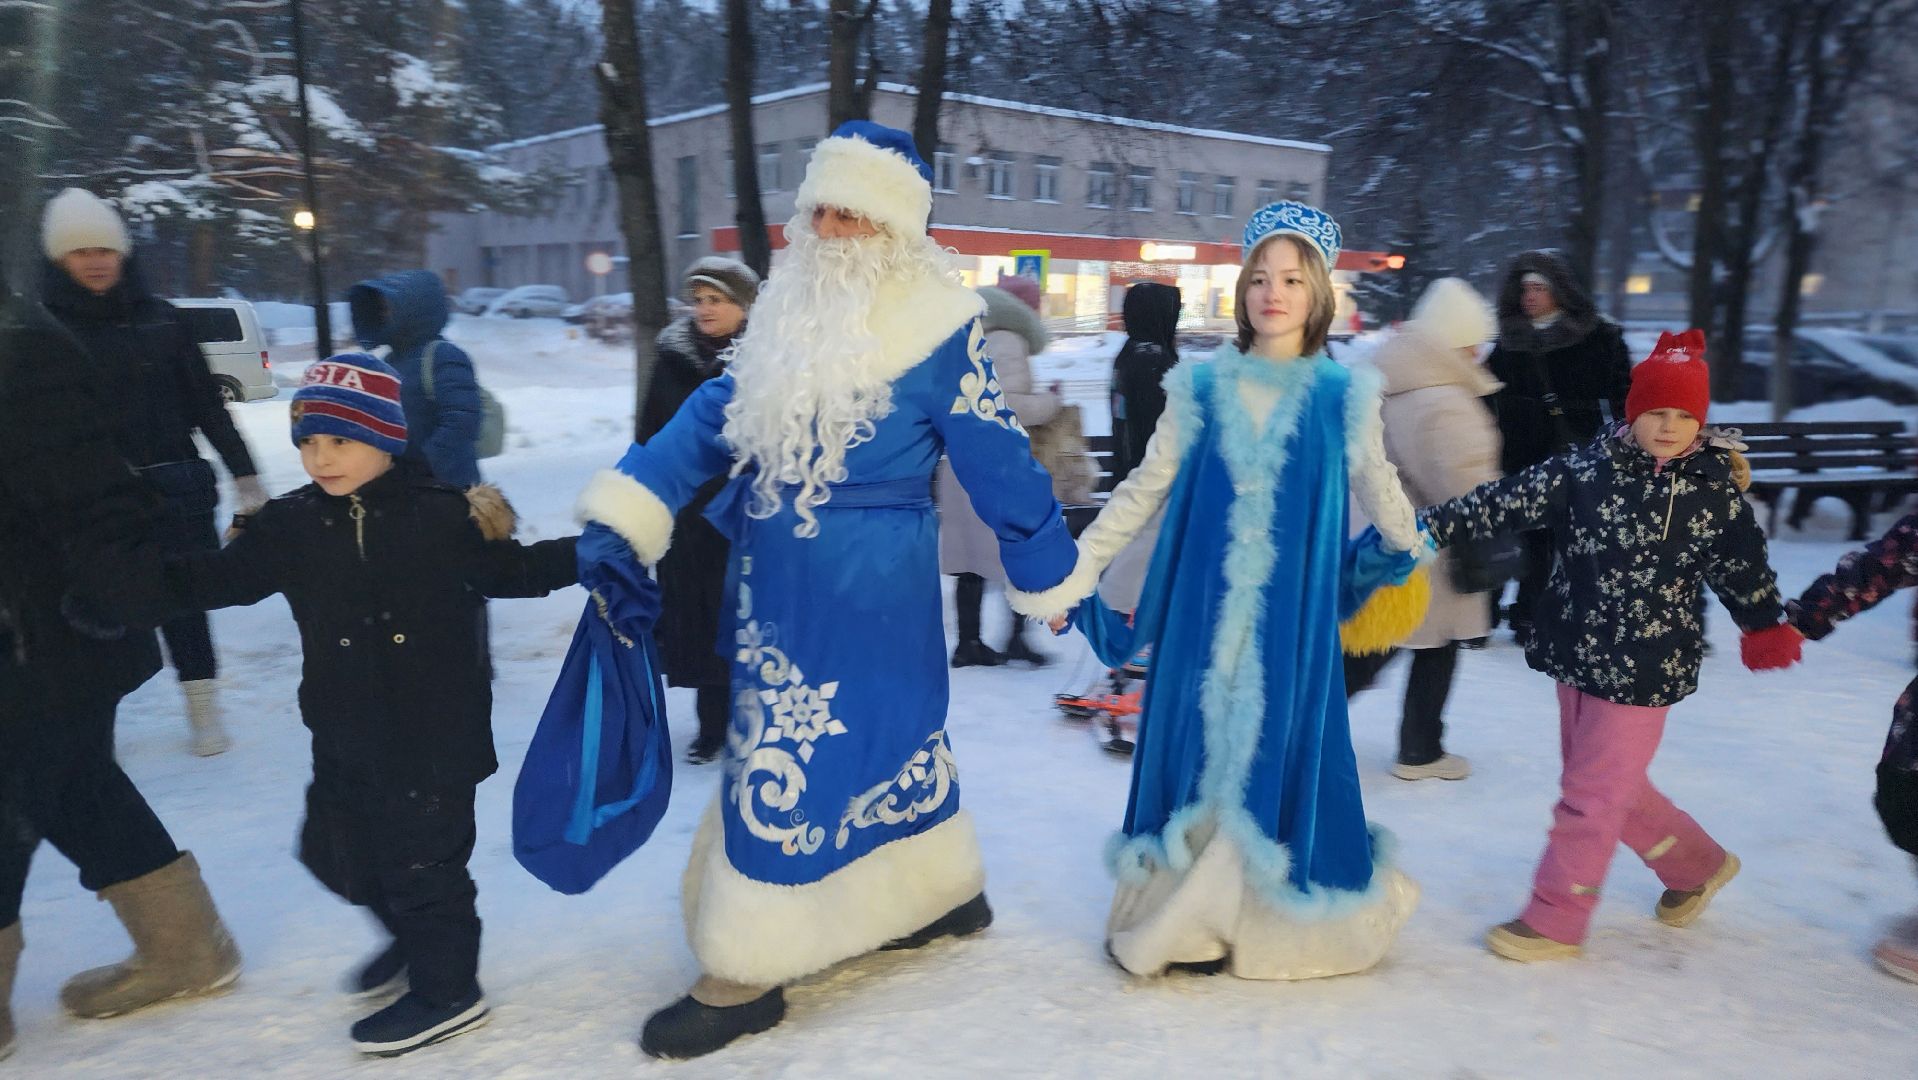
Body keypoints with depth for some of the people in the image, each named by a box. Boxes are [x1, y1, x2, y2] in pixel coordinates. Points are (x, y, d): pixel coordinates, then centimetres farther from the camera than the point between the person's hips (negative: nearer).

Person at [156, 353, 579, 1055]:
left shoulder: (442, 515, -10)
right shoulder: (291, 525, 0)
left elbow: (511, 571, 0)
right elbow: (223, 579, 4)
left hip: (434, 728, -6)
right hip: (346, 734, 6)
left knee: (421, 857, 4)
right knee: (336, 851, 20)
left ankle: (446, 989, 24)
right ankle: (417, 939, 45)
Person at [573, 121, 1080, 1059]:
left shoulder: (938, 328, -12)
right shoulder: (789, 310, 8)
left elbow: (997, 465, -8)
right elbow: (716, 418, 5)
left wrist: (1059, 579, -3)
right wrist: (622, 515, -4)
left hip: (866, 589, -7)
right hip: (777, 580, 7)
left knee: (787, 758, -2)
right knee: (888, 731, 19)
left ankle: (744, 974, 13)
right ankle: (947, 891, 40)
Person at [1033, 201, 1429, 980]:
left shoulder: (1344, 394, 0)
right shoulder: (1201, 387, 1)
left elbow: (1377, 489, 17)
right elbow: (1143, 492, 4)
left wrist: (1409, 553, 31)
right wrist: (1074, 573, 1)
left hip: (1294, 615, 0)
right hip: (1205, 609, 1)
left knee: (1278, 753, 7)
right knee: (1195, 746, 7)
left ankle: (1269, 917, 26)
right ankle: (1181, 914, 23)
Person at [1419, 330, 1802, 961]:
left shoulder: (1715, 489, -5)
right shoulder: (1585, 471, -4)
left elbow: (1743, 567, 8)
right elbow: (1508, 502, -9)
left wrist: (1766, 627, 13)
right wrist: (1432, 526, -17)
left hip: (1646, 667, -4)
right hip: (1577, 655, 4)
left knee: (1593, 795, -1)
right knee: (1611, 785, 18)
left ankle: (1554, 923, 13)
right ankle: (1698, 865, 42)